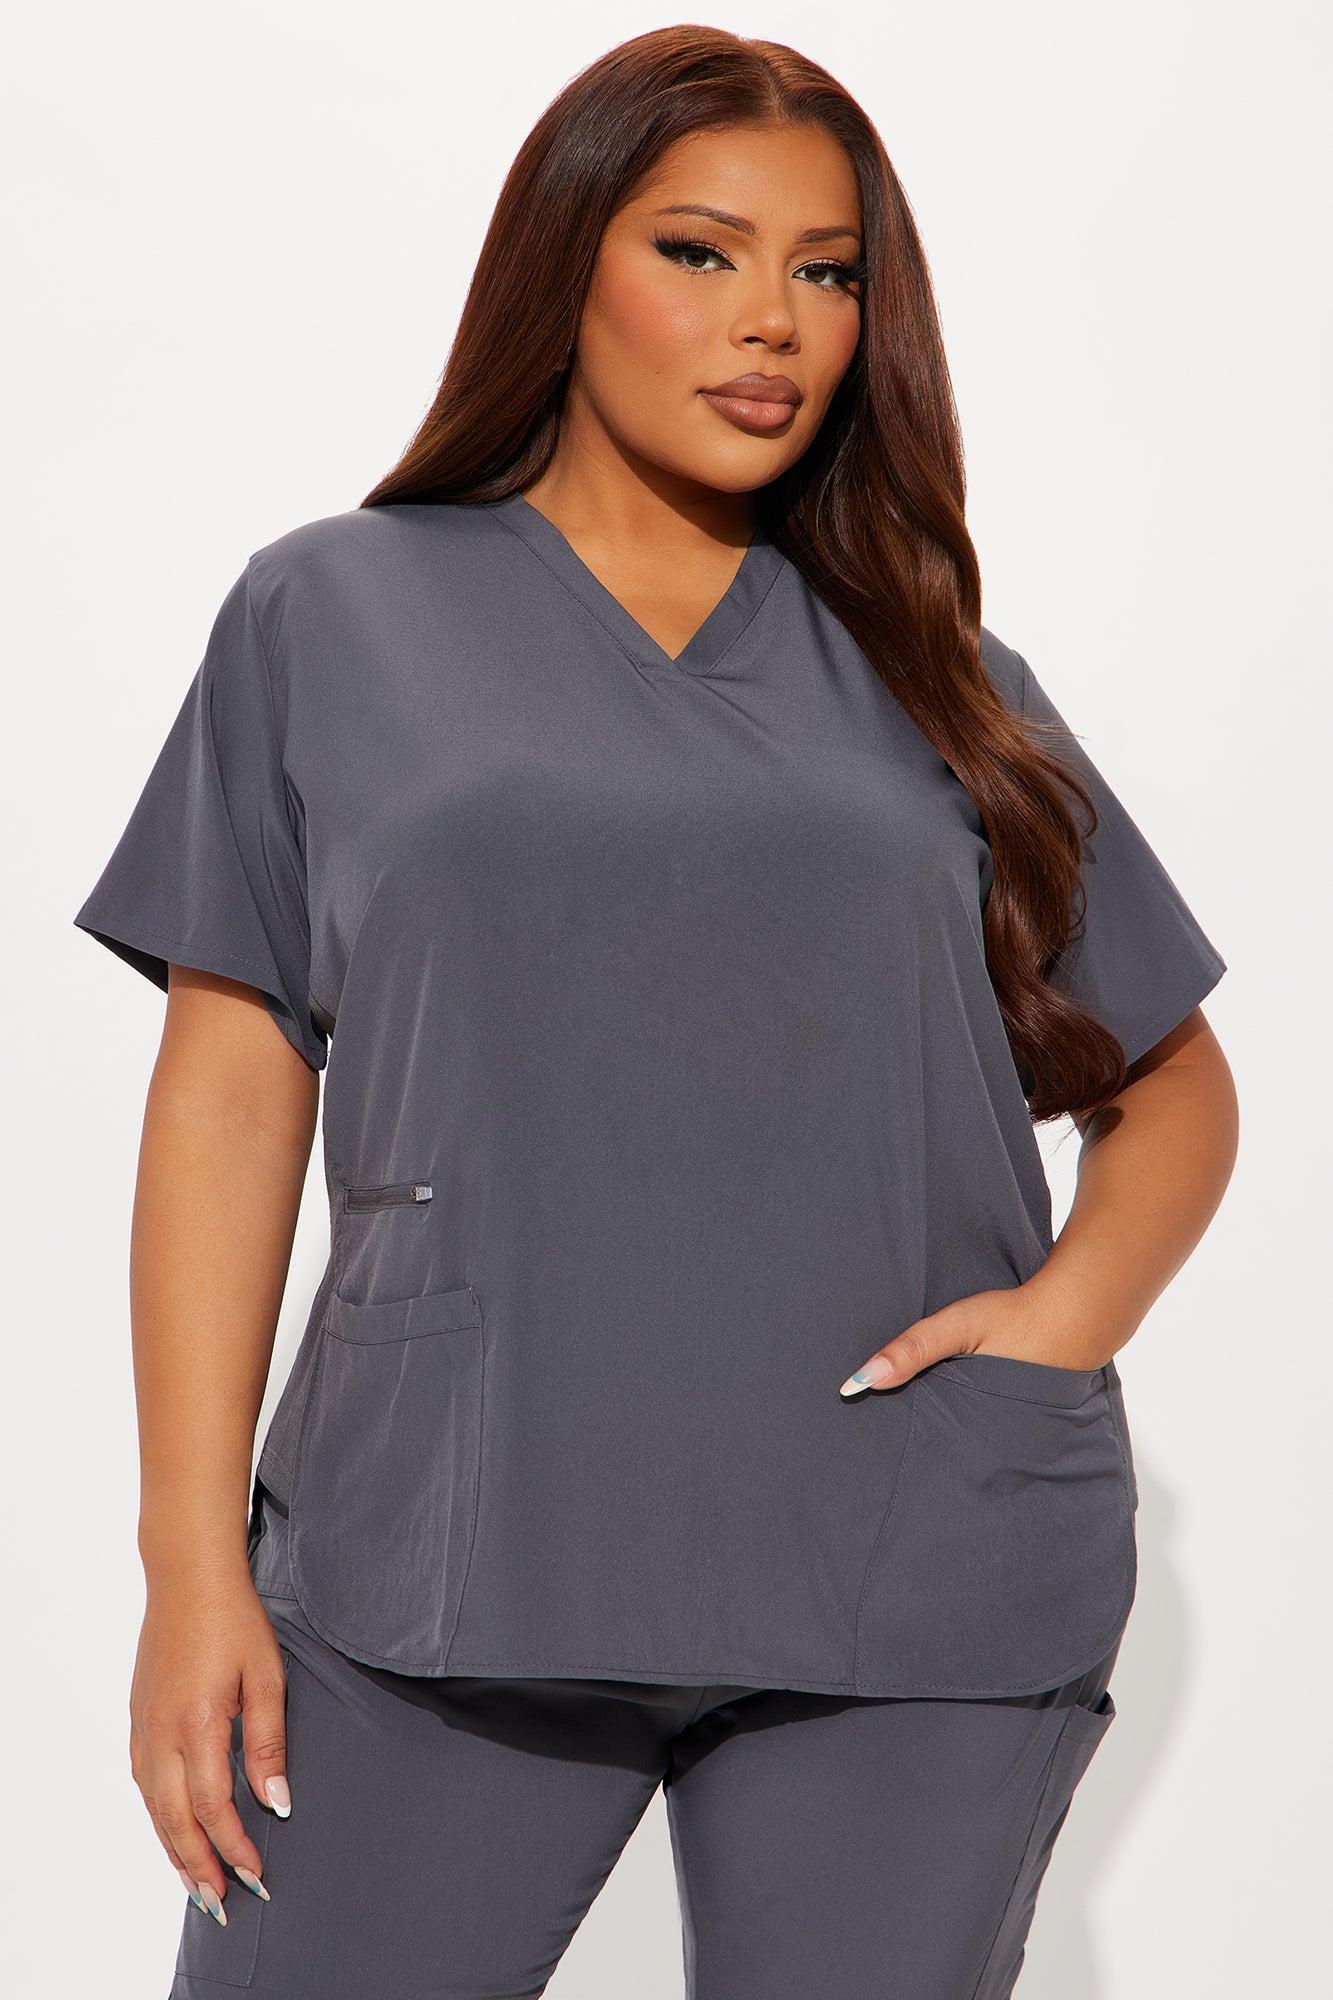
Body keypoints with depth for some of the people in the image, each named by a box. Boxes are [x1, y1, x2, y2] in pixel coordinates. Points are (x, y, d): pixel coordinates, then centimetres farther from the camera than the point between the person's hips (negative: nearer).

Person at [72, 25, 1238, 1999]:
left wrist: (1075, 1310, -3)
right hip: (451, 1548, -1)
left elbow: (1175, 1085, 18)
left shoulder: (936, 682, 13)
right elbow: (235, 1087, 4)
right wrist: (196, 1558, -2)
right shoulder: (334, 617, 9)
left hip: (925, 1591, 2)